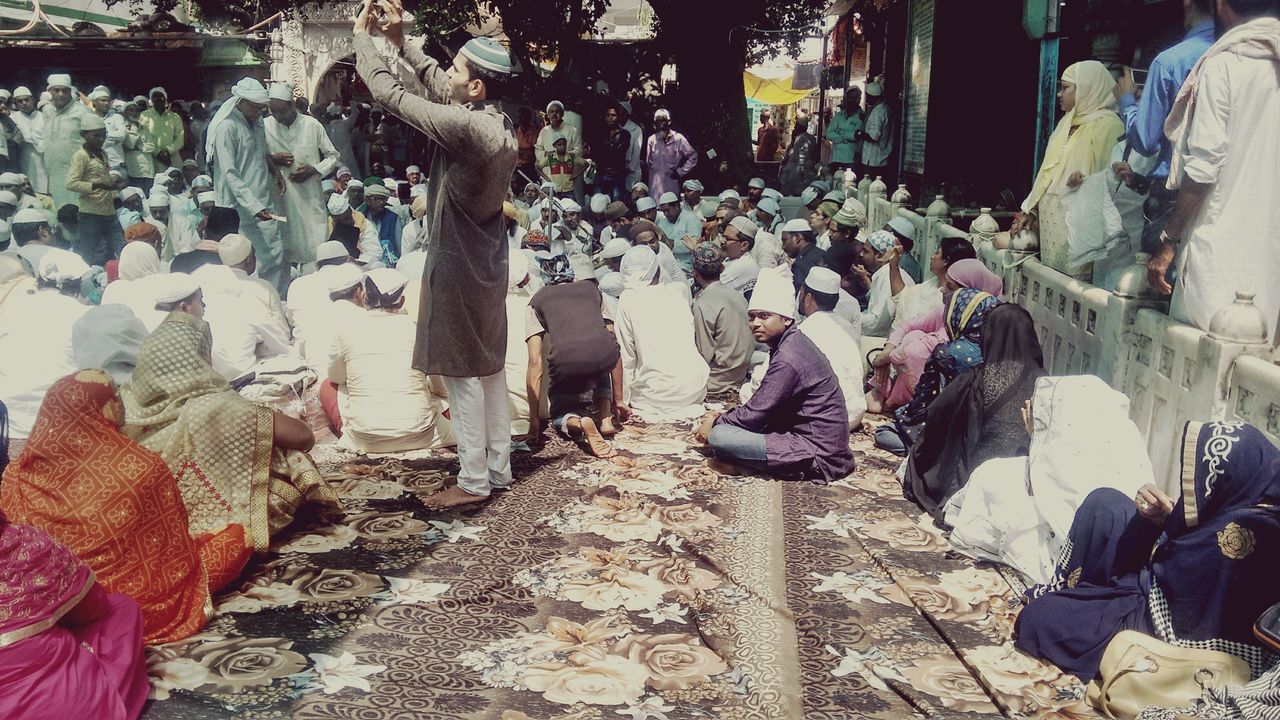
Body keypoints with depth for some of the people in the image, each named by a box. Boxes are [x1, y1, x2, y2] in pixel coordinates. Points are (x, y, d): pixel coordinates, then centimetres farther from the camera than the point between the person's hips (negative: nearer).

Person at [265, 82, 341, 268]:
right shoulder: (265, 125, 0)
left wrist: (314, 170, -10)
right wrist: (271, 160, -11)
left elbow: (333, 156, 7)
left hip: (310, 195, -1)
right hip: (280, 195, 1)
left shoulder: (312, 125, -2)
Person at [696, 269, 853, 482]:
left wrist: (716, 423, -1)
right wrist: (723, 418, 8)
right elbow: (761, 407, 17)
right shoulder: (793, 344, 9)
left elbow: (754, 414, -18)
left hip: (816, 454, -10)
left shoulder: (788, 358, -21)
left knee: (719, 437, -20)